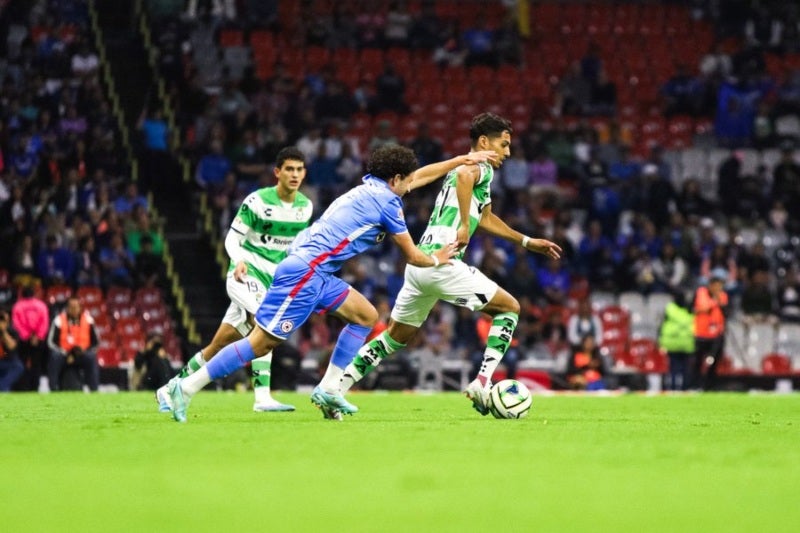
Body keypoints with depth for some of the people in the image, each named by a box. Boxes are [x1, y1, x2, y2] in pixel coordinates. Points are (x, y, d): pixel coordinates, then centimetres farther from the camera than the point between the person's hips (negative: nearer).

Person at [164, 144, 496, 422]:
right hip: (305, 271, -10)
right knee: (262, 342, -12)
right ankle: (187, 388, -10)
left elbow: (418, 176, 36)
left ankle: (327, 391, 11)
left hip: (315, 274, 10)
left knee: (366, 316, 14)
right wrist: (436, 260, 24)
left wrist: (462, 160, 41)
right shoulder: (386, 201, -5)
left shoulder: (371, 188, 19)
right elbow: (412, 256, 4)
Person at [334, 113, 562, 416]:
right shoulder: (482, 168, -3)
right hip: (443, 262, -9)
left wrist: (527, 242, 43)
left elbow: (486, 218, 41)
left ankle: (334, 389, 12)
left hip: (419, 262, 9)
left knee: (396, 337, 19)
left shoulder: (473, 170, 27)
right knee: (509, 308, 2)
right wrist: (465, 225, -26)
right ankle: (482, 384, -9)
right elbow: (464, 174, -30)